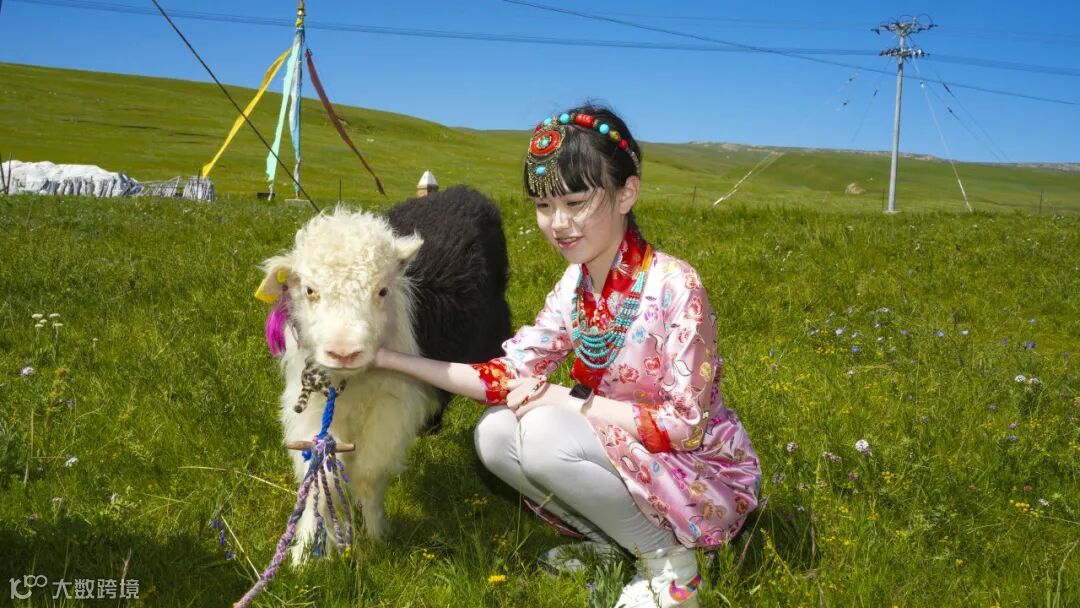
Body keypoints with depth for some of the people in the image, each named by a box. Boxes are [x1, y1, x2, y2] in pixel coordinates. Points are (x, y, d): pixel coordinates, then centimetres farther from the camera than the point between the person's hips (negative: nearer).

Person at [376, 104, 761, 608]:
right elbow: (509, 378, -4)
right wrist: (387, 357, -10)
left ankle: (670, 560, -6)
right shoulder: (575, 285, -2)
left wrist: (567, 401, -21)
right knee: (495, 433, -8)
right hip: (632, 464, 7)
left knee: (544, 432, -27)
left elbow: (684, 424, -24)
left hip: (706, 477, -7)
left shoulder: (673, 285, -24)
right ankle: (630, 540, 4)